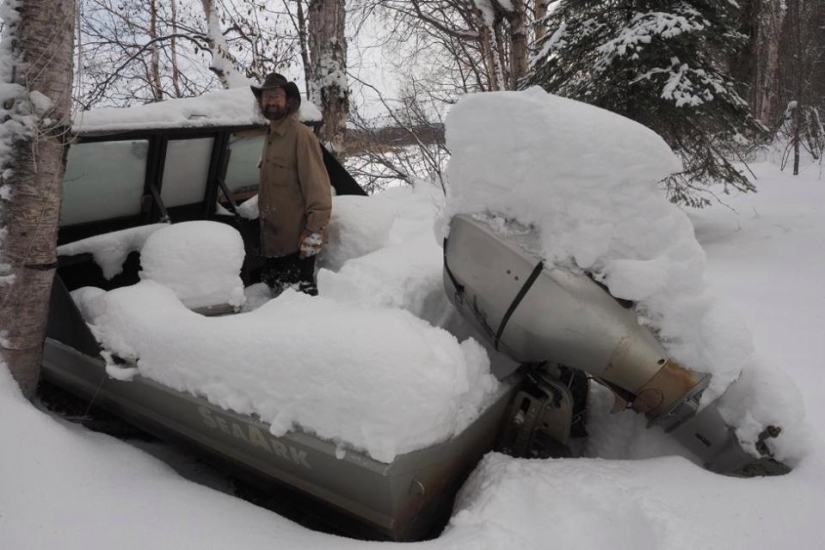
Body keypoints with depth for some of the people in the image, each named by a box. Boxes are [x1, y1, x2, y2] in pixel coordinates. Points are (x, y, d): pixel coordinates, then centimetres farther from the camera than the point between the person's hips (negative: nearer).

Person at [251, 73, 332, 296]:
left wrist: (315, 230, -22)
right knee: (277, 294, 17)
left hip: (297, 240, -9)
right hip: (273, 239, 9)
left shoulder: (301, 135, -12)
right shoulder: (270, 136, 16)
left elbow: (317, 186, -18)